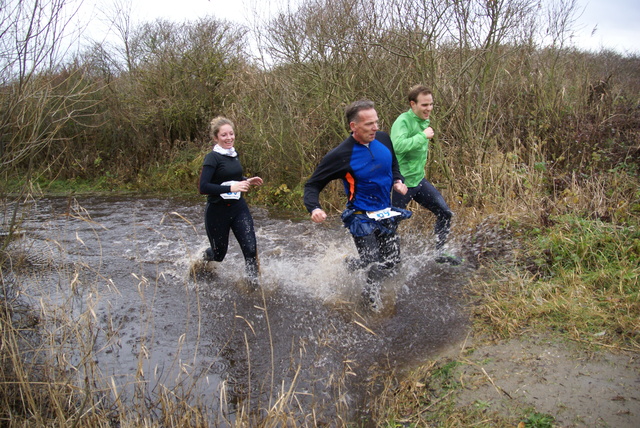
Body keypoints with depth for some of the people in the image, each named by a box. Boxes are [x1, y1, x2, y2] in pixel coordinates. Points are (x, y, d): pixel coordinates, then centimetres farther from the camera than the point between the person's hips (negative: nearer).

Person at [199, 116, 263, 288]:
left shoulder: (233, 154, 7)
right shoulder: (212, 157, -15)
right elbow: (203, 187, -24)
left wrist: (247, 181, 5)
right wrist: (231, 188, -30)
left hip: (238, 208, 5)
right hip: (217, 211, -5)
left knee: (251, 249, -8)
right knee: (219, 253, 11)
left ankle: (254, 284, 5)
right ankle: (200, 261, 46)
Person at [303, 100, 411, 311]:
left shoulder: (383, 139, -4)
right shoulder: (341, 155, -21)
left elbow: (393, 165, 17)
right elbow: (313, 184, -13)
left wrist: (398, 181, -4)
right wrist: (314, 208, -32)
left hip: (386, 215, 6)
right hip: (361, 218, -5)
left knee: (392, 261, 11)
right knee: (371, 263, -7)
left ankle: (370, 290, 39)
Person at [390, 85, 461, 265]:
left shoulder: (424, 121, 9)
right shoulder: (403, 121, -19)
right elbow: (398, 146, -37)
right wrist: (423, 136, -29)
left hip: (418, 180, 9)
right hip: (402, 182, -8)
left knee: (445, 213, 9)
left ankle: (439, 253, 24)